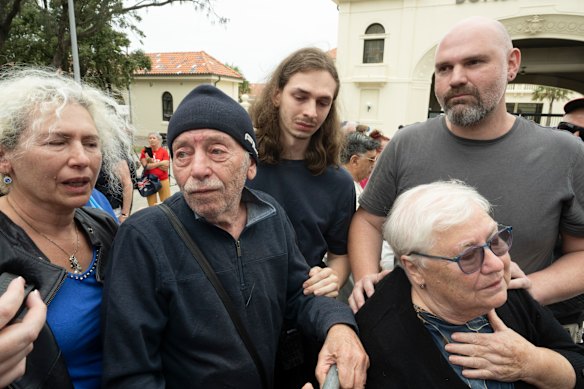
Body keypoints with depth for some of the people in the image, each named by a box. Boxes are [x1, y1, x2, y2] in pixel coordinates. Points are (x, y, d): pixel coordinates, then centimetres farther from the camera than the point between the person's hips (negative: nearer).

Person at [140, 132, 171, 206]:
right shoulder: (145, 151, 2)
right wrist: (160, 163, -10)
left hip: (163, 180, 0)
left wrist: (153, 161, -12)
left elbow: (165, 167, -8)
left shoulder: (164, 151, 1)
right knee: (152, 205, 5)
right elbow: (146, 166, -10)